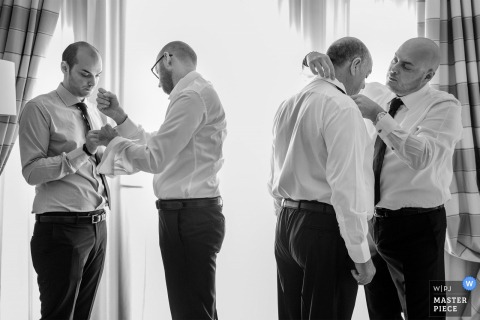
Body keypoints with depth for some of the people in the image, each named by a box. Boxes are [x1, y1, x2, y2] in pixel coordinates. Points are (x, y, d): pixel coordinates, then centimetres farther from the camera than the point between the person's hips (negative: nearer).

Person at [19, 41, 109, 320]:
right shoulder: (40, 109, -5)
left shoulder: (95, 113, 14)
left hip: (98, 226, 7)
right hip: (62, 229, -6)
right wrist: (83, 151, -20)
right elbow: (32, 172, -14)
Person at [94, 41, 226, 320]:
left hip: (189, 217, -10)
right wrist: (120, 117, 14)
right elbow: (158, 147, 20)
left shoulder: (192, 95, -13)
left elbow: (154, 158, -17)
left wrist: (113, 140, -2)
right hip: (188, 214, 10)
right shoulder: (197, 93, 18)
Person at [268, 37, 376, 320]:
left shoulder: (287, 106, 12)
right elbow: (346, 185, -19)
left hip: (286, 224, 8)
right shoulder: (342, 108, -13)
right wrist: (361, 255, -15)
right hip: (326, 227, -8)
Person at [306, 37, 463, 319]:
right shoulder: (376, 94, 6)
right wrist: (324, 70, -13)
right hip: (374, 220, 5)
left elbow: (422, 157, -26)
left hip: (417, 225, -5)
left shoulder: (444, 106, -11)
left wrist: (379, 116, -28)